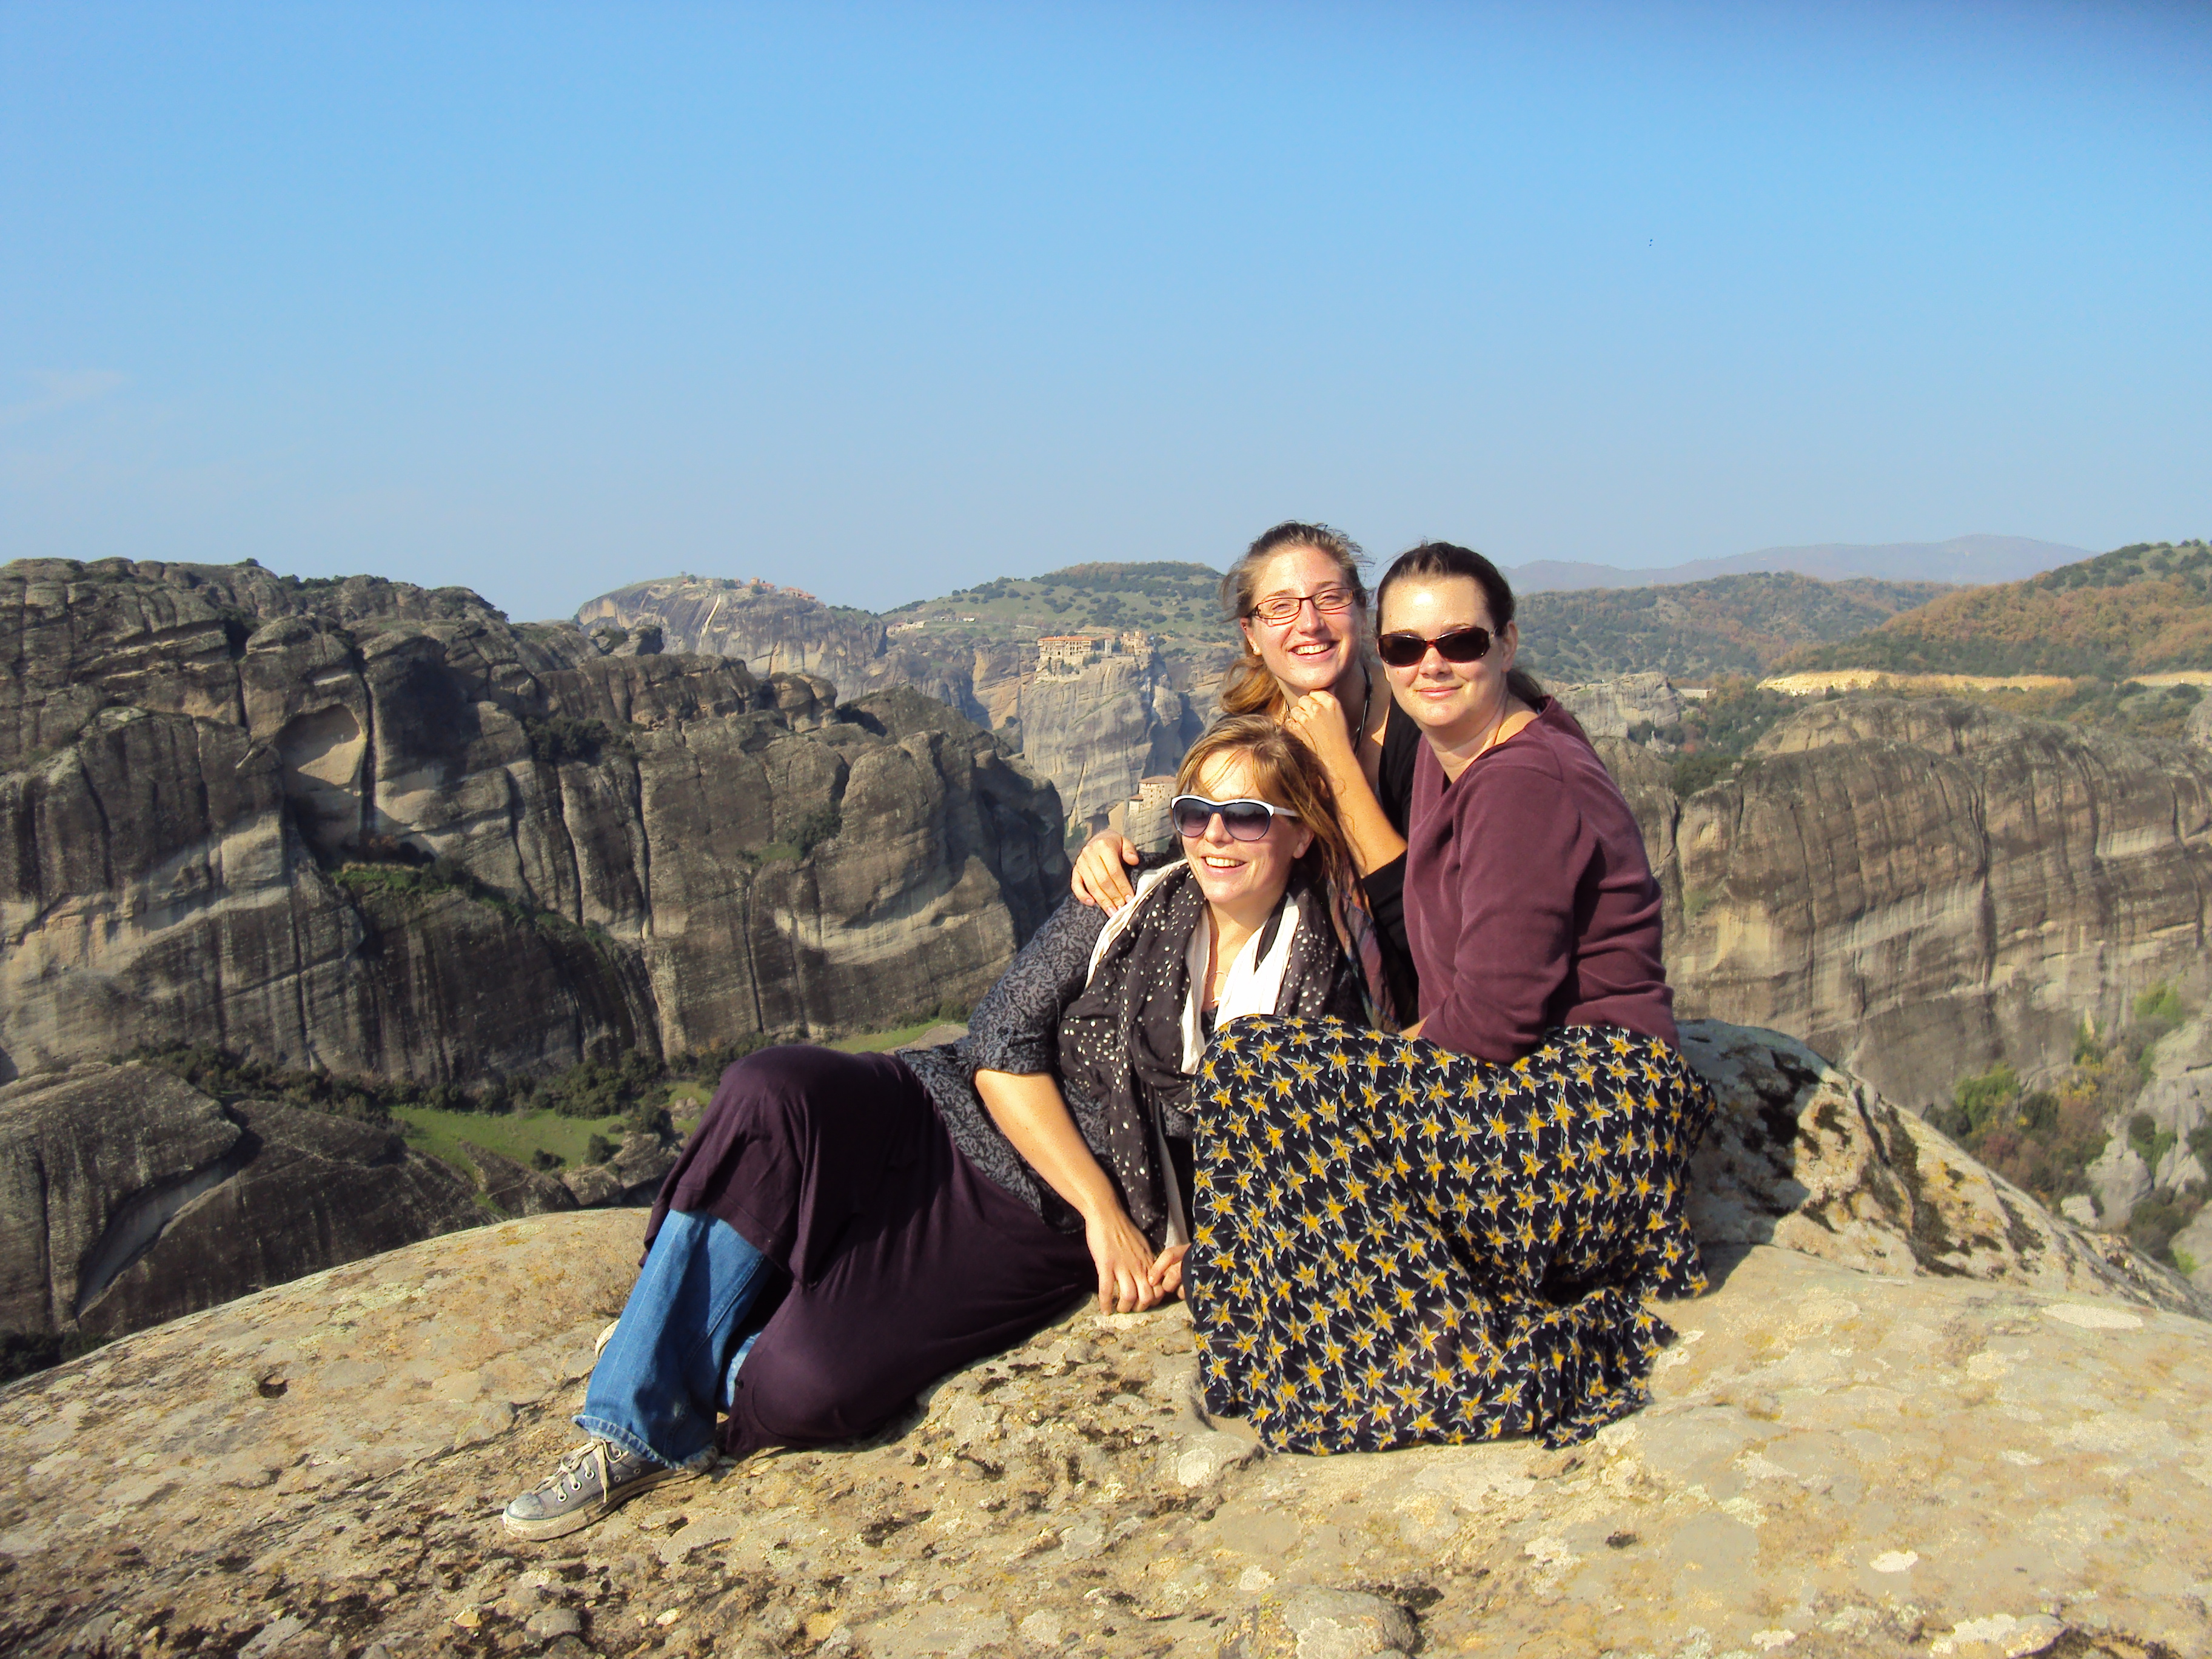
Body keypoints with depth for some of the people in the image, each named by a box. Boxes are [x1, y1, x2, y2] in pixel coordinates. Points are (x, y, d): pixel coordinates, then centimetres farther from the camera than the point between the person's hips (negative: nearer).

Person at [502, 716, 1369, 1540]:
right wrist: (1104, 1211, -12)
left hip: (1043, 1228, -2)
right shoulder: (1130, 908, 2)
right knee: (772, 1093, -32)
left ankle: (711, 1364, 12)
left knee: (803, 1384, -27)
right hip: (957, 1115, 2)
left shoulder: (1322, 988, 2)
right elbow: (1002, 1052, -5)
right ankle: (641, 1428, -18)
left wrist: (1193, 1246, -11)